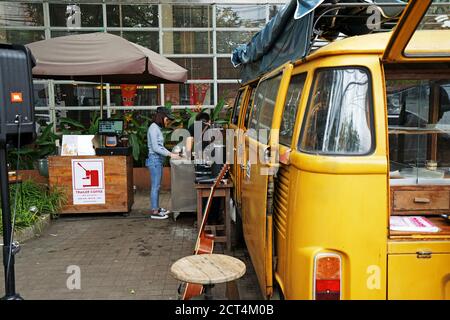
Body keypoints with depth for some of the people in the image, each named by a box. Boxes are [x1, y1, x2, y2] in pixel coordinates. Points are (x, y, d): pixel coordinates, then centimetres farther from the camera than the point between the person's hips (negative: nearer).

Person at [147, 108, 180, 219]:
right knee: (155, 186, -4)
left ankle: (156, 208, 24)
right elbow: (155, 147, -19)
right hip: (155, 159, -9)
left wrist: (171, 153, 8)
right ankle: (154, 212, 2)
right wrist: (170, 154, -19)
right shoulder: (153, 128, -14)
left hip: (159, 160, 9)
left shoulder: (158, 128, 14)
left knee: (157, 186, 15)